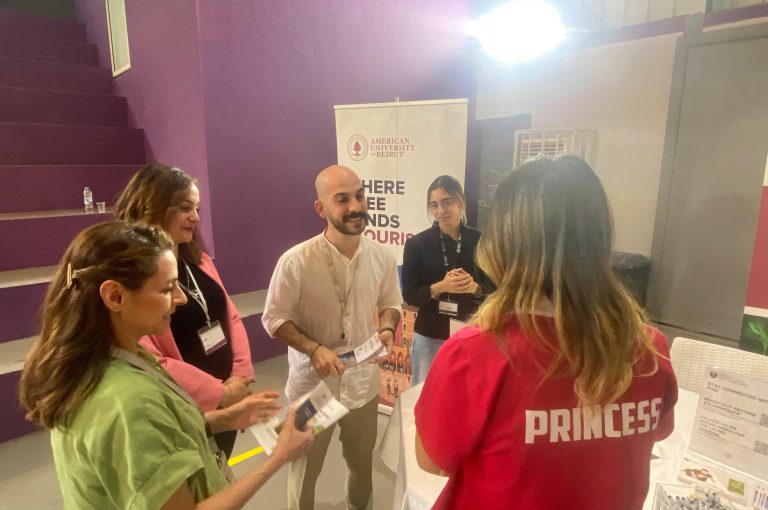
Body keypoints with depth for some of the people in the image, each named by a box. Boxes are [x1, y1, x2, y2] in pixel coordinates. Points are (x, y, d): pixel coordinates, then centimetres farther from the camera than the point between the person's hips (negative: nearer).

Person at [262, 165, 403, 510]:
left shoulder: (381, 257, -8)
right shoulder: (296, 261, -20)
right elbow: (273, 318, -11)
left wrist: (387, 330, -14)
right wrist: (314, 349, -24)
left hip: (363, 381, 4)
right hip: (312, 384, -3)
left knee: (362, 462, 25)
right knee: (304, 468, 19)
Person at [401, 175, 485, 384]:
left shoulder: (480, 241, -1)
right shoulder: (417, 243, -4)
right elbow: (409, 295, -5)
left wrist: (474, 287, -19)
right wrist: (440, 287, -22)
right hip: (430, 338, -1)